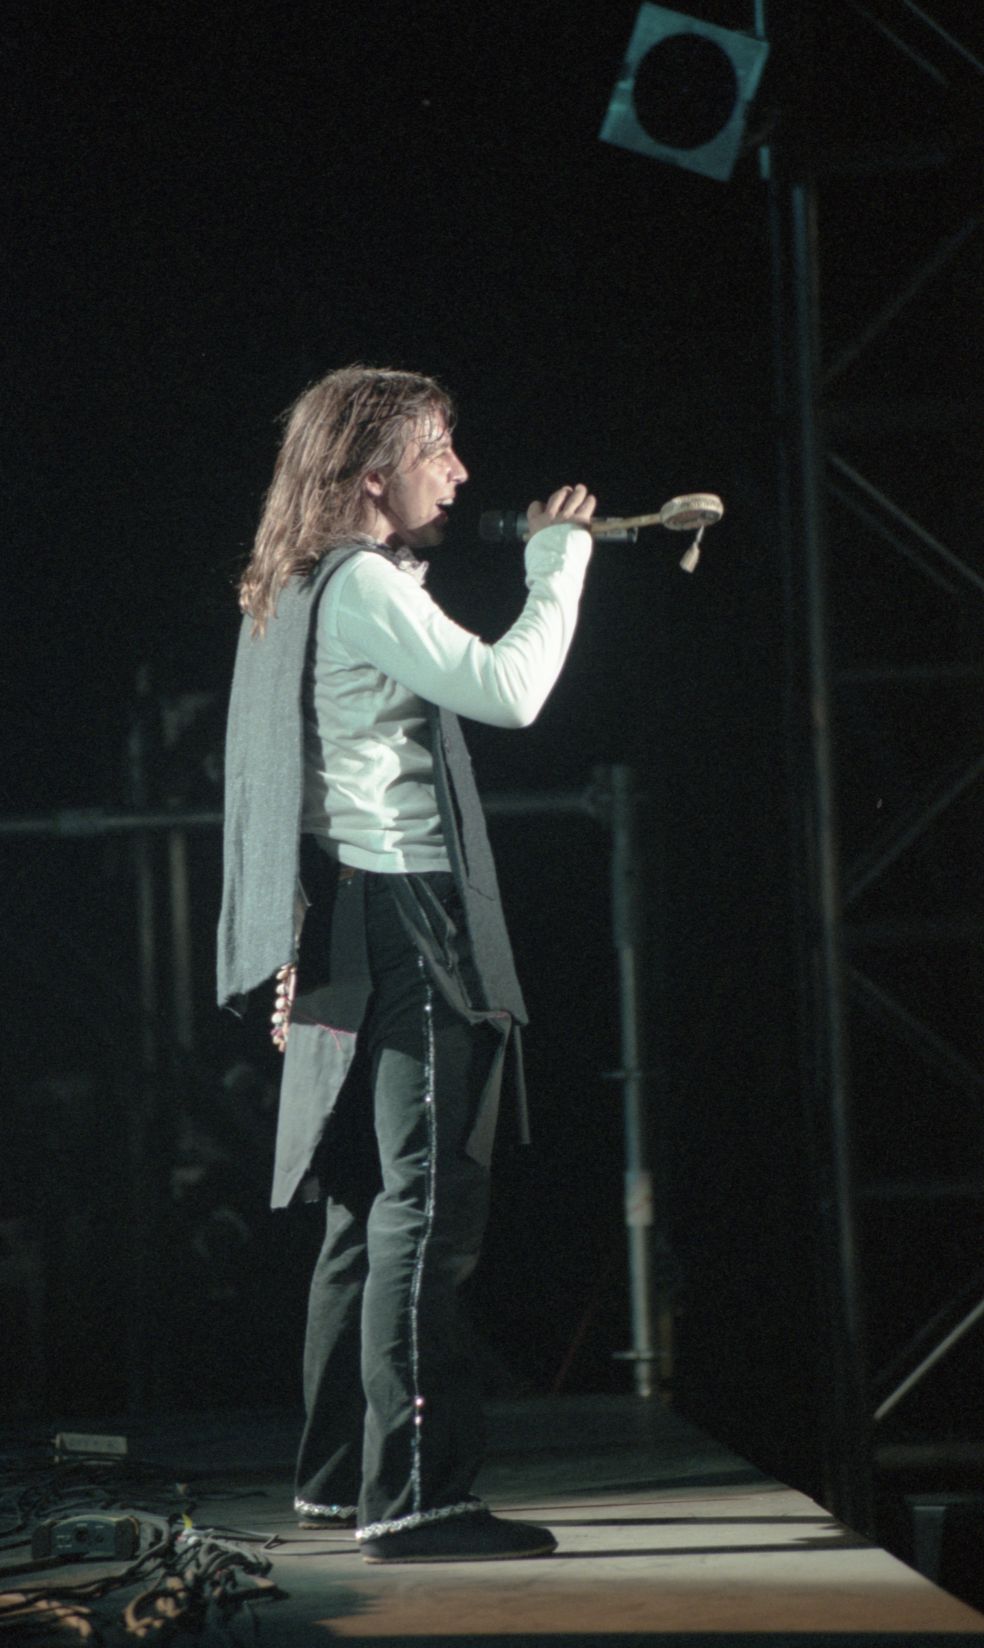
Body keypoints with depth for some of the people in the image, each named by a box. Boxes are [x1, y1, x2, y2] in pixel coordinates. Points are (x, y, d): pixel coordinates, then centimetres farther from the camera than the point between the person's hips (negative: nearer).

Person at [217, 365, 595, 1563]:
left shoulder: (296, 591, 18)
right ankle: (411, 1498, -13)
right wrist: (557, 560, -8)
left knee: (368, 1212, 15)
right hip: (399, 919, -10)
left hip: (347, 929, 10)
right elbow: (508, 689, -20)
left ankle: (337, 1477, 22)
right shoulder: (360, 585, -12)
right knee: (425, 1211, -11)